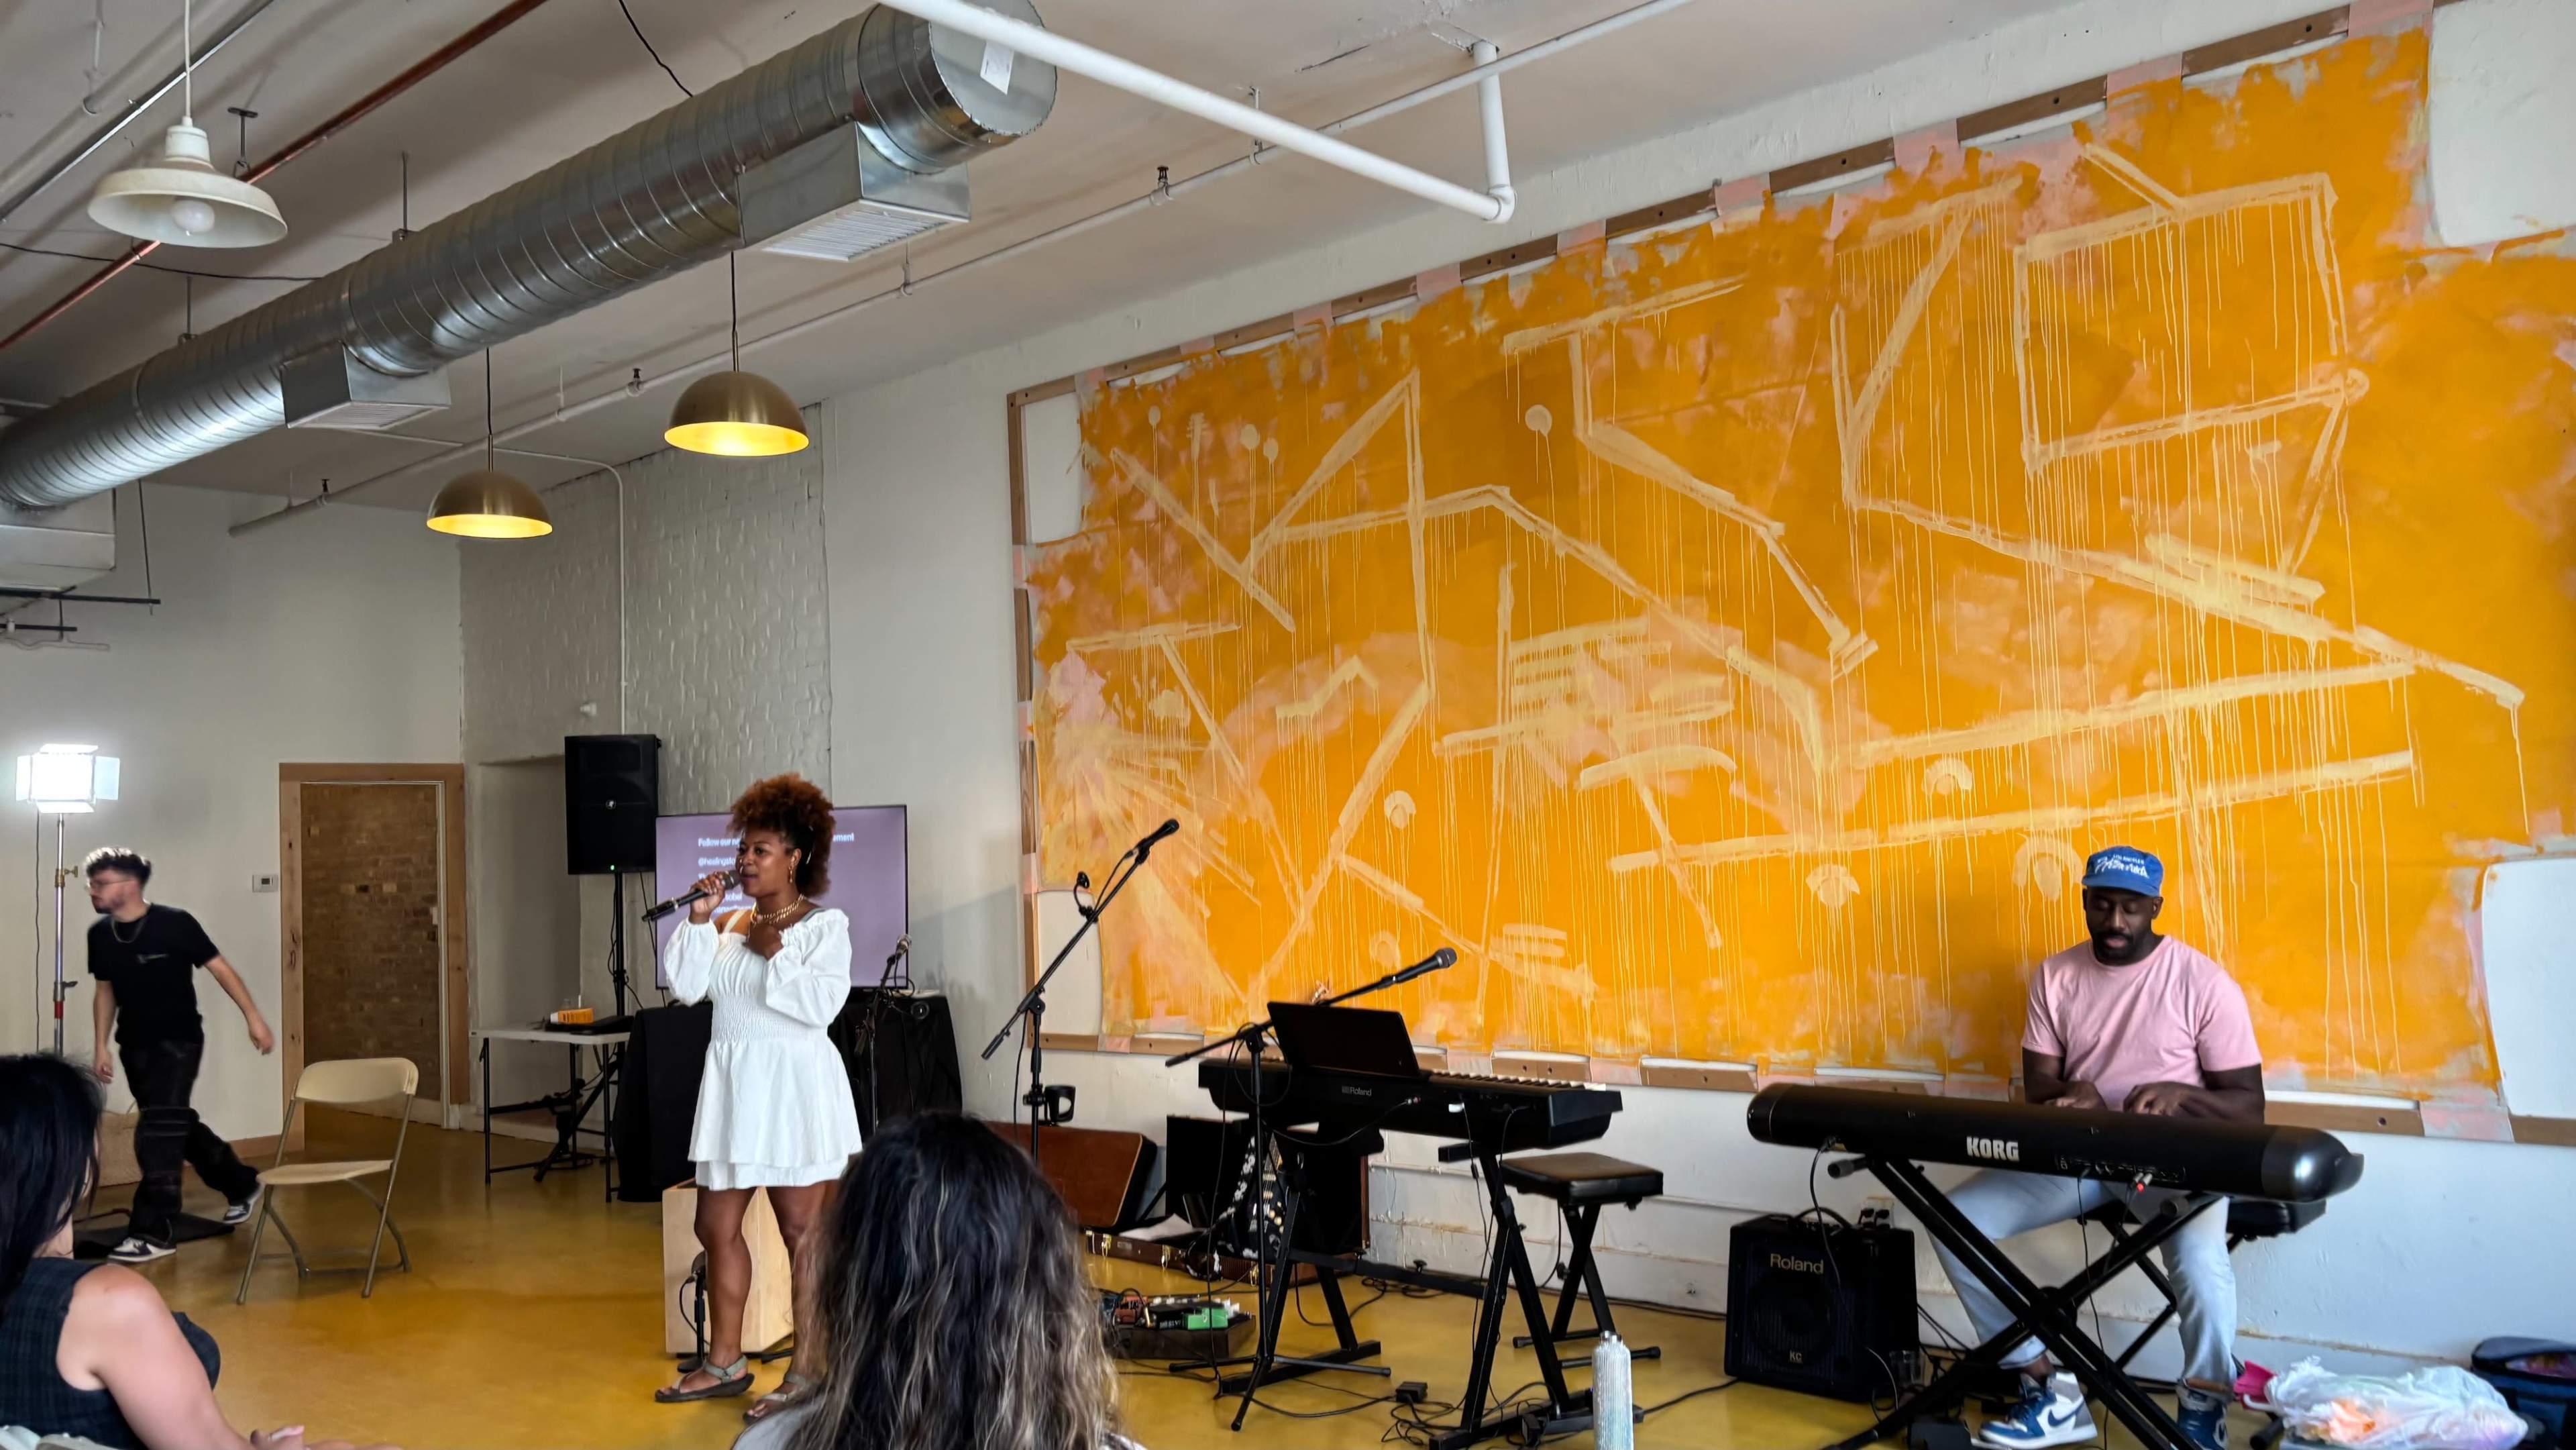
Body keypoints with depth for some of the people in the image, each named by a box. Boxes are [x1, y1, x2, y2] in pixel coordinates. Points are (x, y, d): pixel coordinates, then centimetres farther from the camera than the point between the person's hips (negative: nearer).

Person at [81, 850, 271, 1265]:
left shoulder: (174, 923, -16)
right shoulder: (99, 934, 0)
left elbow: (220, 968, -11)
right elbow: (105, 992, 12)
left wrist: (254, 1018, -15)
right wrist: (101, 1047, 9)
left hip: (179, 1040, -6)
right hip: (134, 1044, 6)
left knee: (158, 1131, -13)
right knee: (176, 1127, 16)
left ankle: (151, 1232, -9)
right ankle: (242, 1184, 36)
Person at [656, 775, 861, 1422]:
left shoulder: (826, 924, -5)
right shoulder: (729, 925, 13)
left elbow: (822, 1004, -17)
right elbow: (685, 987, 2)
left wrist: (775, 953, -14)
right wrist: (699, 919, -4)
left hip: (794, 1086, -7)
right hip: (731, 1084, 7)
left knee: (803, 1233, -2)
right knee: (716, 1227, 12)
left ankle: (806, 1376, 6)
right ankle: (724, 1363, 26)